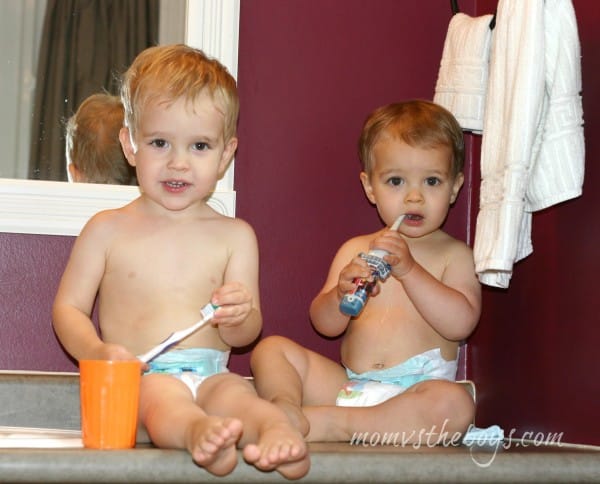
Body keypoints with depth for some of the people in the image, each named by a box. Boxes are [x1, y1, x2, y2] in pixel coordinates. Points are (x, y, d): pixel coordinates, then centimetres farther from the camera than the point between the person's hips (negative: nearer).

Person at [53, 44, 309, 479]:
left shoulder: (235, 236, 13)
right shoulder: (108, 230, 10)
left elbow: (245, 336, 11)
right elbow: (68, 308, 8)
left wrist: (239, 316, -15)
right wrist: (98, 352, -14)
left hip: (210, 374, 2)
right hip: (139, 375, -2)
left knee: (234, 392, -32)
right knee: (163, 395, -36)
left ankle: (278, 431, -62)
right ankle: (199, 432, -66)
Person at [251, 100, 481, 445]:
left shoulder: (454, 254, 5)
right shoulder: (356, 250, 14)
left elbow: (461, 322, -11)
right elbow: (325, 325, 8)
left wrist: (409, 270, -17)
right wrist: (342, 294, -15)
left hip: (416, 388, -4)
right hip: (348, 385, 4)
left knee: (455, 404, -36)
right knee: (272, 349, -5)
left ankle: (331, 423, -37)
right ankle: (286, 410, -32)